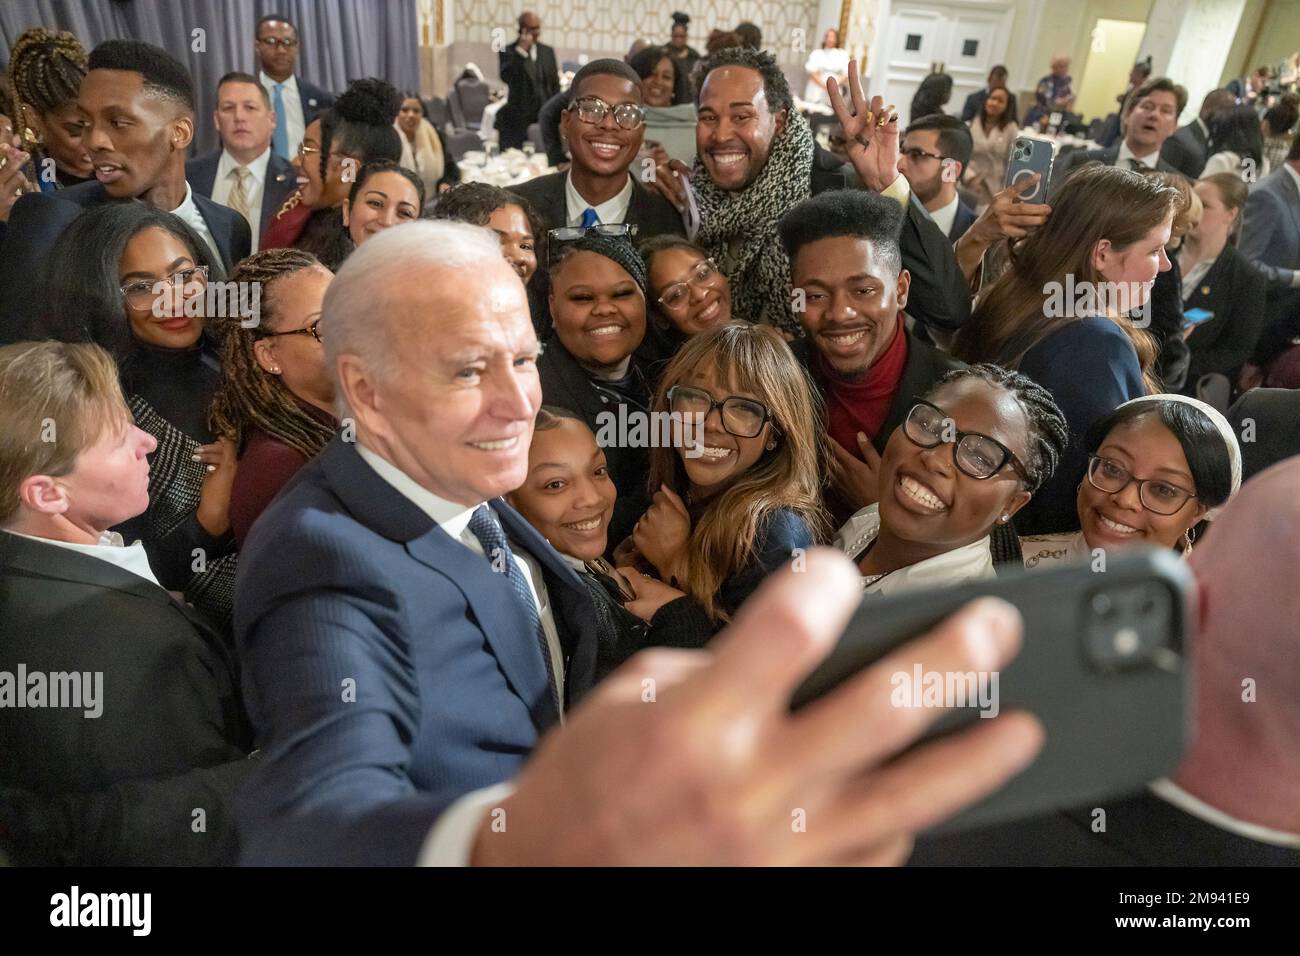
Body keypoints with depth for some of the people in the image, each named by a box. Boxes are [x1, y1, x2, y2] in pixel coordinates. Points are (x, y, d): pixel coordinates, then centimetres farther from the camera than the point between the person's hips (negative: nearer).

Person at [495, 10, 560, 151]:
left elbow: (555, 84, 16)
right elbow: (506, 77, -16)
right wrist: (521, 51, -18)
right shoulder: (507, 52, 1)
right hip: (519, 118, -3)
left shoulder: (548, 51, 13)